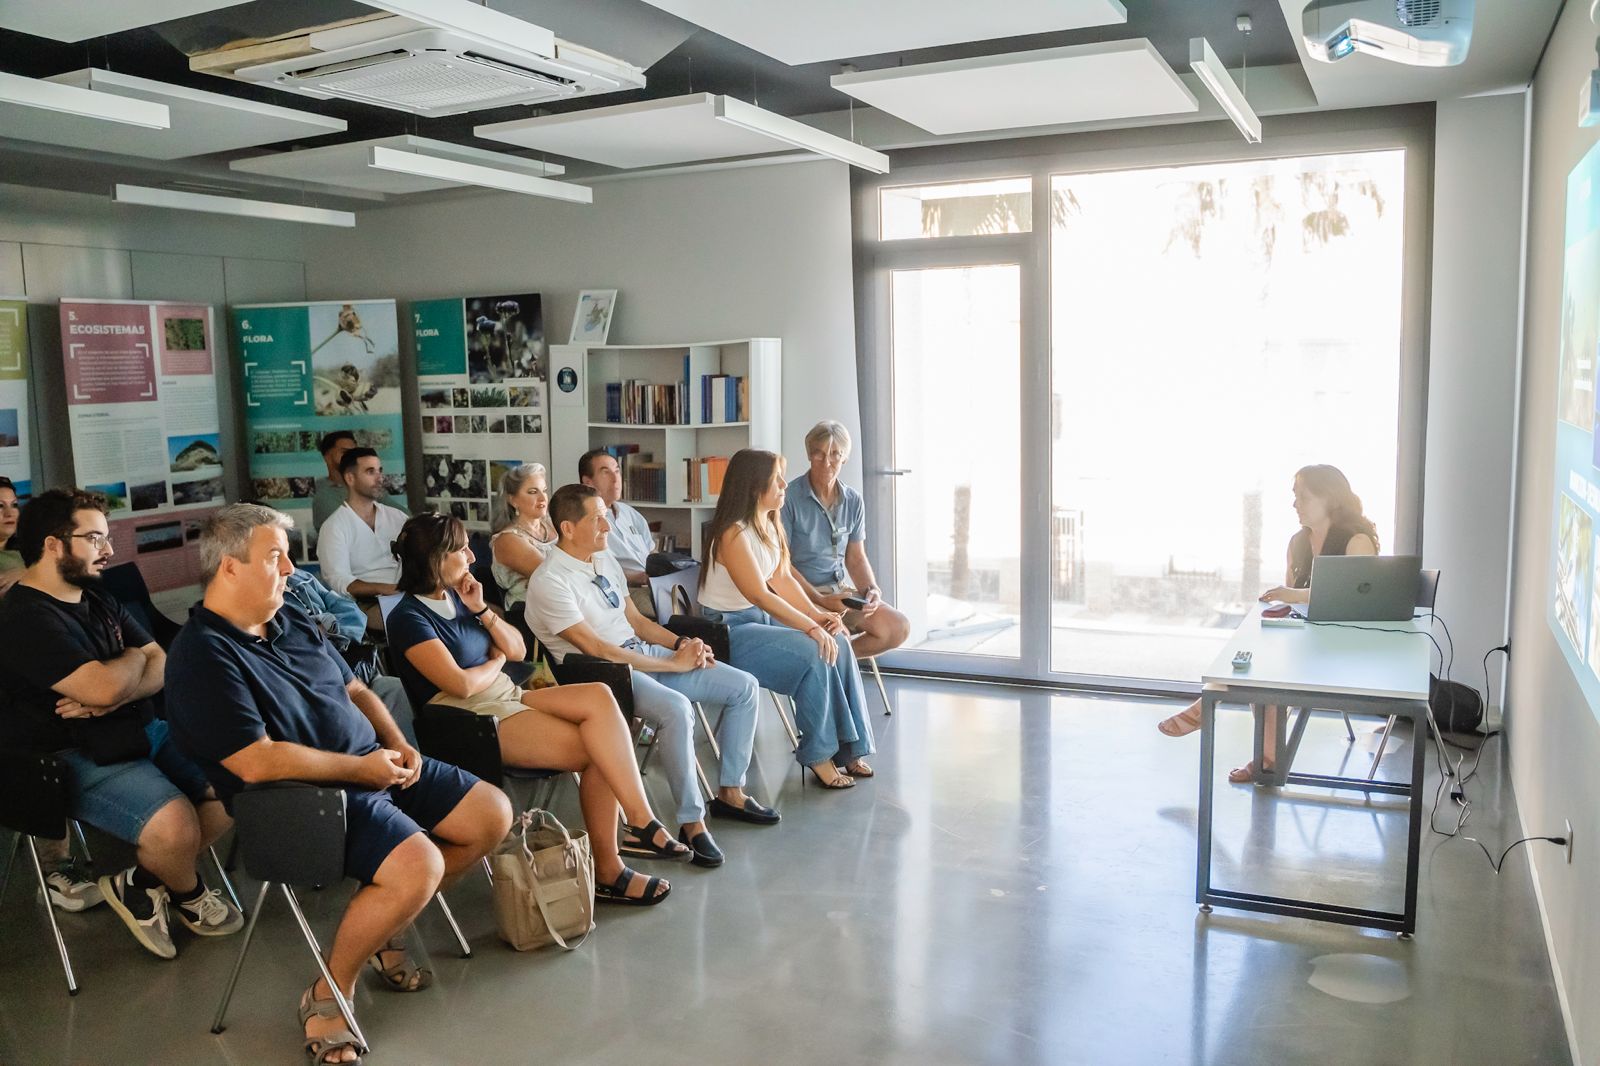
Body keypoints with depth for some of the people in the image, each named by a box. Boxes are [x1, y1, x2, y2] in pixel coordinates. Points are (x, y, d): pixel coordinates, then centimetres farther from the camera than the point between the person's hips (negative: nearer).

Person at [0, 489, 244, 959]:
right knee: (176, 826, -29)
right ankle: (188, 894, 7)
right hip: (80, 760, -9)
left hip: (142, 731, 9)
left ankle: (142, 882, 10)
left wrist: (111, 699, -15)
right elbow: (105, 686, -27)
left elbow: (163, 667, 6)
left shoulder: (98, 600, 12)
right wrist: (134, 656, -4)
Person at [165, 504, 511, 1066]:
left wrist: (397, 745, 2)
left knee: (492, 816, 3)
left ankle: (385, 922, 17)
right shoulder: (203, 656, -16)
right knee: (418, 866, -30)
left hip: (375, 765, 9)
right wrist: (361, 768, -18)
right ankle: (328, 994, -4)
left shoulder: (292, 620, 12)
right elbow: (255, 762, -24)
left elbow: (355, 690, 20)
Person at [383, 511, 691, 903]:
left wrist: (482, 610, 2)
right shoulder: (408, 617, -9)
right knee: (598, 750, -22)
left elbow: (517, 649, 15)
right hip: (469, 718, -7)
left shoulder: (457, 596, 14)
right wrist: (496, 661, 2)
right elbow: (462, 684, -17)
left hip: (508, 695, 8)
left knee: (598, 697, -20)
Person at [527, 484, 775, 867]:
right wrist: (673, 664, -18)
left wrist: (682, 644, 0)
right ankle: (692, 822, -23)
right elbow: (596, 648, -21)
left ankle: (729, 793, 14)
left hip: (645, 655, 9)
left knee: (744, 687, 2)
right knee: (677, 709, -37)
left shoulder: (605, 560, 12)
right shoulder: (549, 582, -15)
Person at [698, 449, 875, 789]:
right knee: (815, 655, -24)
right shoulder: (733, 534, -21)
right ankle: (819, 756, -9)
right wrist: (810, 627, -26)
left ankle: (848, 747, -2)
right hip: (729, 629, -9)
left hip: (762, 619, 9)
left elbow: (782, 579, 9)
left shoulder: (769, 525, 8)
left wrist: (817, 614, -4)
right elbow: (760, 595, -25)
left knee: (839, 644, -9)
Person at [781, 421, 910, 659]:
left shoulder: (853, 501, 7)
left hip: (842, 589, 6)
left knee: (898, 628, -11)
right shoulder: (789, 498, -12)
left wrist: (872, 590, -6)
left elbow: (856, 558, 13)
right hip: (801, 592, -6)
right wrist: (820, 600, -19)